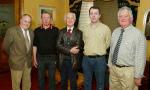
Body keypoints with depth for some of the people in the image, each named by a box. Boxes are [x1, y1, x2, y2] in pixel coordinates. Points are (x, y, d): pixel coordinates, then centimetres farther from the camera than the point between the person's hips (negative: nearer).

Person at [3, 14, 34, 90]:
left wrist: (29, 56, 11)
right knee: (16, 84, 11)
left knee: (27, 83, 18)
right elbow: (6, 46, -6)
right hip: (16, 62, -5)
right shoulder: (12, 31, -14)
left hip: (28, 62, 5)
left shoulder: (31, 32, 3)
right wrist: (13, 56, 4)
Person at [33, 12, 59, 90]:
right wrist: (34, 58, 4)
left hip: (52, 57, -1)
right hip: (40, 57, 2)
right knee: (40, 77, 13)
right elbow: (34, 45, 6)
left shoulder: (56, 30, -3)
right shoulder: (37, 30, 3)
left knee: (52, 77, 9)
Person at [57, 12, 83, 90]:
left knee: (73, 81, 11)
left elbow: (78, 47, -12)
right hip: (63, 60, 2)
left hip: (73, 61, -2)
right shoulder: (61, 31, 4)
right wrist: (70, 50, -20)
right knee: (63, 81, 17)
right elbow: (58, 45, -9)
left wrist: (64, 49, -16)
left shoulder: (78, 32, -2)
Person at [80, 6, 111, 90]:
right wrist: (87, 50, 8)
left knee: (100, 83, 12)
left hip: (99, 59, -3)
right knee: (87, 82, 18)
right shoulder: (84, 28, 3)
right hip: (86, 59, 3)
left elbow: (108, 43, 1)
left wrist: (100, 51, 4)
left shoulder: (106, 28, -7)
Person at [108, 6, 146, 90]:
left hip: (128, 71, -5)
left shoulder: (138, 34, -14)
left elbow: (140, 57, -15)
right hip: (113, 68, 6)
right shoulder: (115, 32, 5)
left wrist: (138, 76, -14)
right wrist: (110, 65, 13)